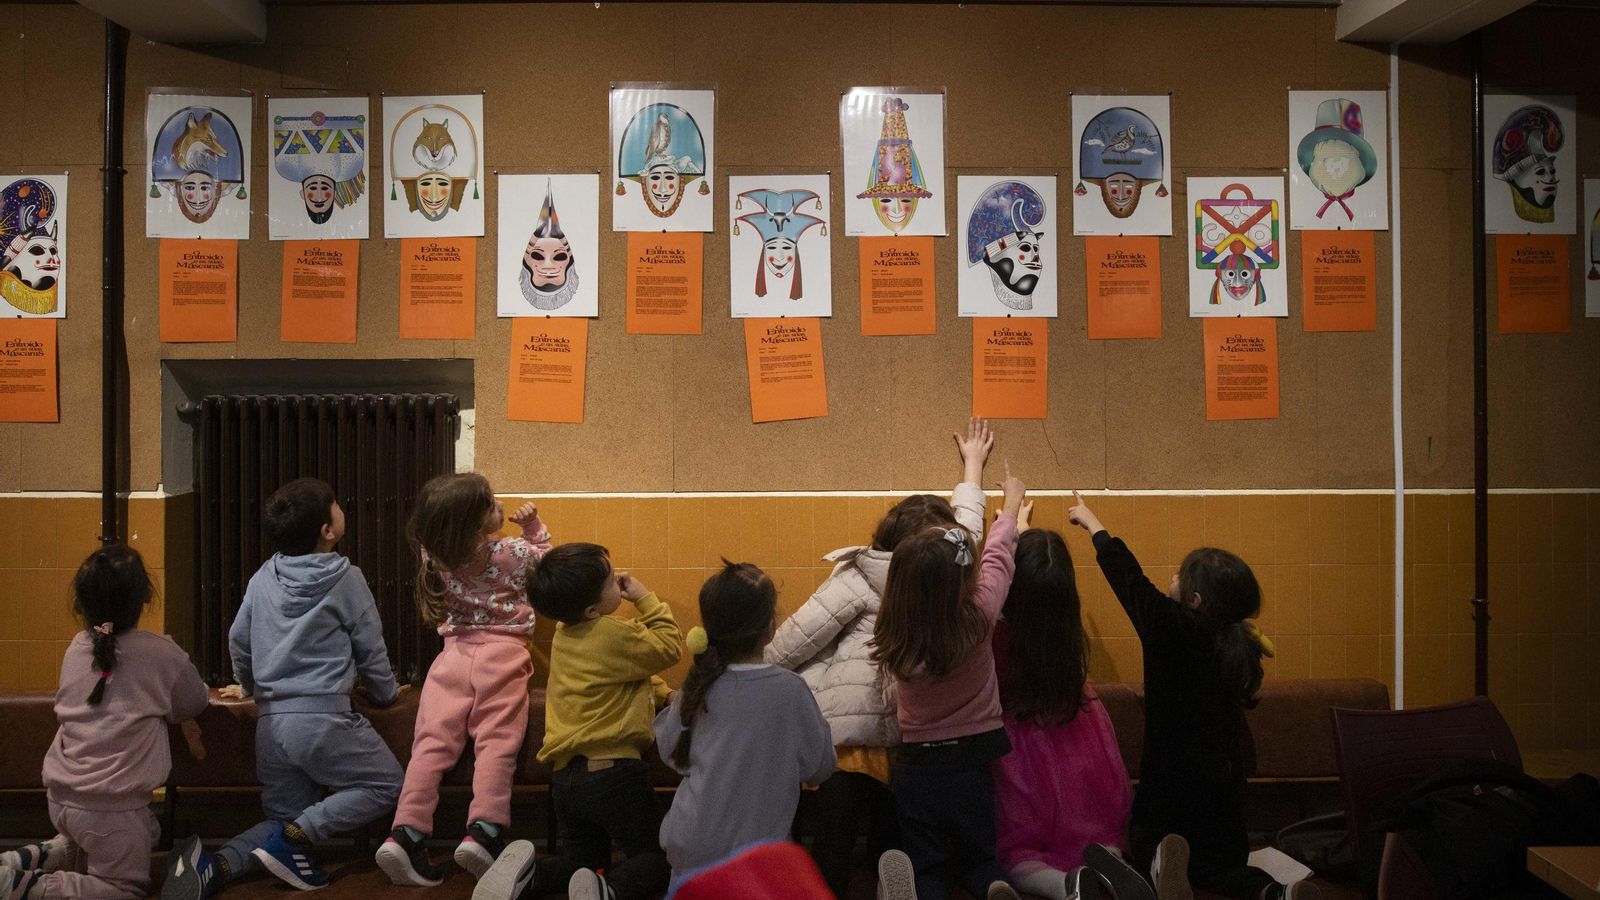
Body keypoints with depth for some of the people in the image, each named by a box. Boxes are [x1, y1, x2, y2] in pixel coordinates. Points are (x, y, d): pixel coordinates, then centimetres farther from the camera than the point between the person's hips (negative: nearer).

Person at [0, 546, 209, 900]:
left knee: (148, 830, 27)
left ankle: (49, 853, 11)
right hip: (110, 805, -7)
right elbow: (194, 704, 4)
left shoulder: (76, 649, 4)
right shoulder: (161, 653, -12)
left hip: (61, 797, 7)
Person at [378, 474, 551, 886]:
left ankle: (406, 832, -11)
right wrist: (534, 527, 21)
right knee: (496, 742, -9)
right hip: (501, 653, -3)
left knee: (433, 741, -2)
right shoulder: (513, 553, -3)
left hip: (455, 651, 3)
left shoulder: (435, 555, 5)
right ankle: (482, 831, -23)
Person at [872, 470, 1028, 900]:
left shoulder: (894, 639, -13)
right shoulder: (977, 618, -20)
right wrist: (1010, 509, 22)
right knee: (979, 860, 22)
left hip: (917, 768, 1)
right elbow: (997, 557, 1)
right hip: (973, 765, -1)